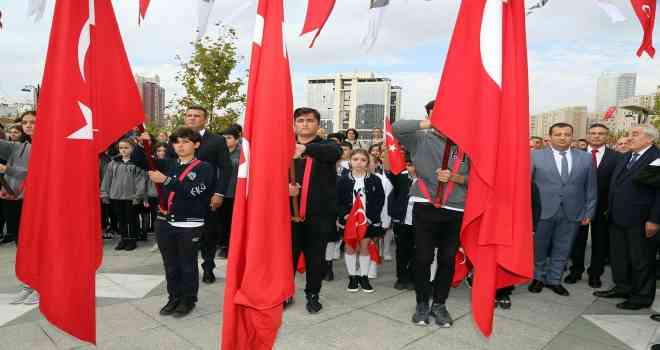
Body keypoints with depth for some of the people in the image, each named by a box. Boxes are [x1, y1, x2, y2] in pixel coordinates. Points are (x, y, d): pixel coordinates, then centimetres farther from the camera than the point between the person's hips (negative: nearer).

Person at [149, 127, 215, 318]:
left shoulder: (204, 168, -4)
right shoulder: (167, 164, 10)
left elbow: (192, 191, -18)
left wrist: (166, 180, -19)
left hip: (189, 225, -4)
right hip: (164, 222, 5)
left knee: (187, 264, 8)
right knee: (170, 264, 15)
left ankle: (188, 300, 23)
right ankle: (174, 298, 30)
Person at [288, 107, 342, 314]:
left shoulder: (326, 146, 4)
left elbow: (336, 151, -21)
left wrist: (305, 148, -36)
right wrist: (285, 186, -17)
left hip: (319, 213, -1)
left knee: (315, 257, 8)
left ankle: (312, 295, 25)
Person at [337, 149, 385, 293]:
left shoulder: (375, 180, 1)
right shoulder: (343, 180, 0)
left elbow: (380, 200, -1)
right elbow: (338, 201, 0)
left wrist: (371, 217, -9)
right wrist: (344, 215, -13)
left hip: (368, 220, 0)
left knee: (365, 247, 7)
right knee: (350, 247, 6)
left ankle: (364, 277, 19)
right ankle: (352, 277, 18)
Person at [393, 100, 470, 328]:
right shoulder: (421, 139, 2)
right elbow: (396, 128, -15)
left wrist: (454, 177, -13)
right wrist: (429, 124, -20)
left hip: (455, 209, 2)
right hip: (425, 206, -1)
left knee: (447, 259, 9)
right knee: (423, 257, 3)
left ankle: (439, 304, 25)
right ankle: (422, 304, 20)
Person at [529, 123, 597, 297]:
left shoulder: (586, 158, 6)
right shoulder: (536, 156, -2)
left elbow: (591, 188, 7)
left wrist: (589, 212, 4)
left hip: (572, 214, 2)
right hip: (542, 211, -2)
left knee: (562, 249, 11)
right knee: (538, 247, 10)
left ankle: (554, 280, 26)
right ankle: (538, 278, 28)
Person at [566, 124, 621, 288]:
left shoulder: (616, 157, -2)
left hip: (603, 207, 0)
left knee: (600, 241, 11)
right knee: (577, 239, 11)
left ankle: (595, 273, 25)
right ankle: (576, 270, 26)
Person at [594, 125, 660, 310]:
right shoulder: (626, 157, 13)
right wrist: (610, 210, 11)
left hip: (640, 220, -7)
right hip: (617, 218, 8)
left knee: (641, 260, 7)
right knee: (618, 256, 16)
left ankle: (642, 296, 22)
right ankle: (623, 287, 32)